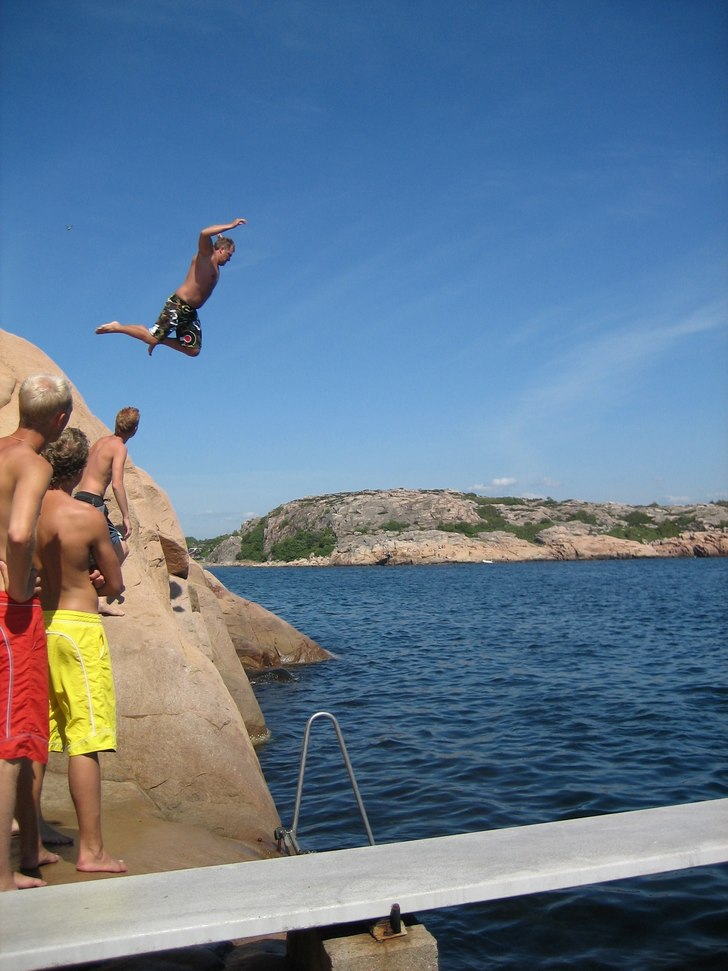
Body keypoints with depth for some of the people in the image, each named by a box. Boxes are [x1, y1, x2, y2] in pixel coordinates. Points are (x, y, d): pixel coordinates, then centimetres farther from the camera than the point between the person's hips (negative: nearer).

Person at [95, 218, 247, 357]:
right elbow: (204, 233, -26)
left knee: (193, 350, 1)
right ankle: (117, 327, 5)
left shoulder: (215, 267, 19)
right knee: (152, 338, -13)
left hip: (190, 313, 9)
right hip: (177, 305, -9)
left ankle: (160, 339, 16)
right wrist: (230, 226, -21)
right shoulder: (205, 255, -5)